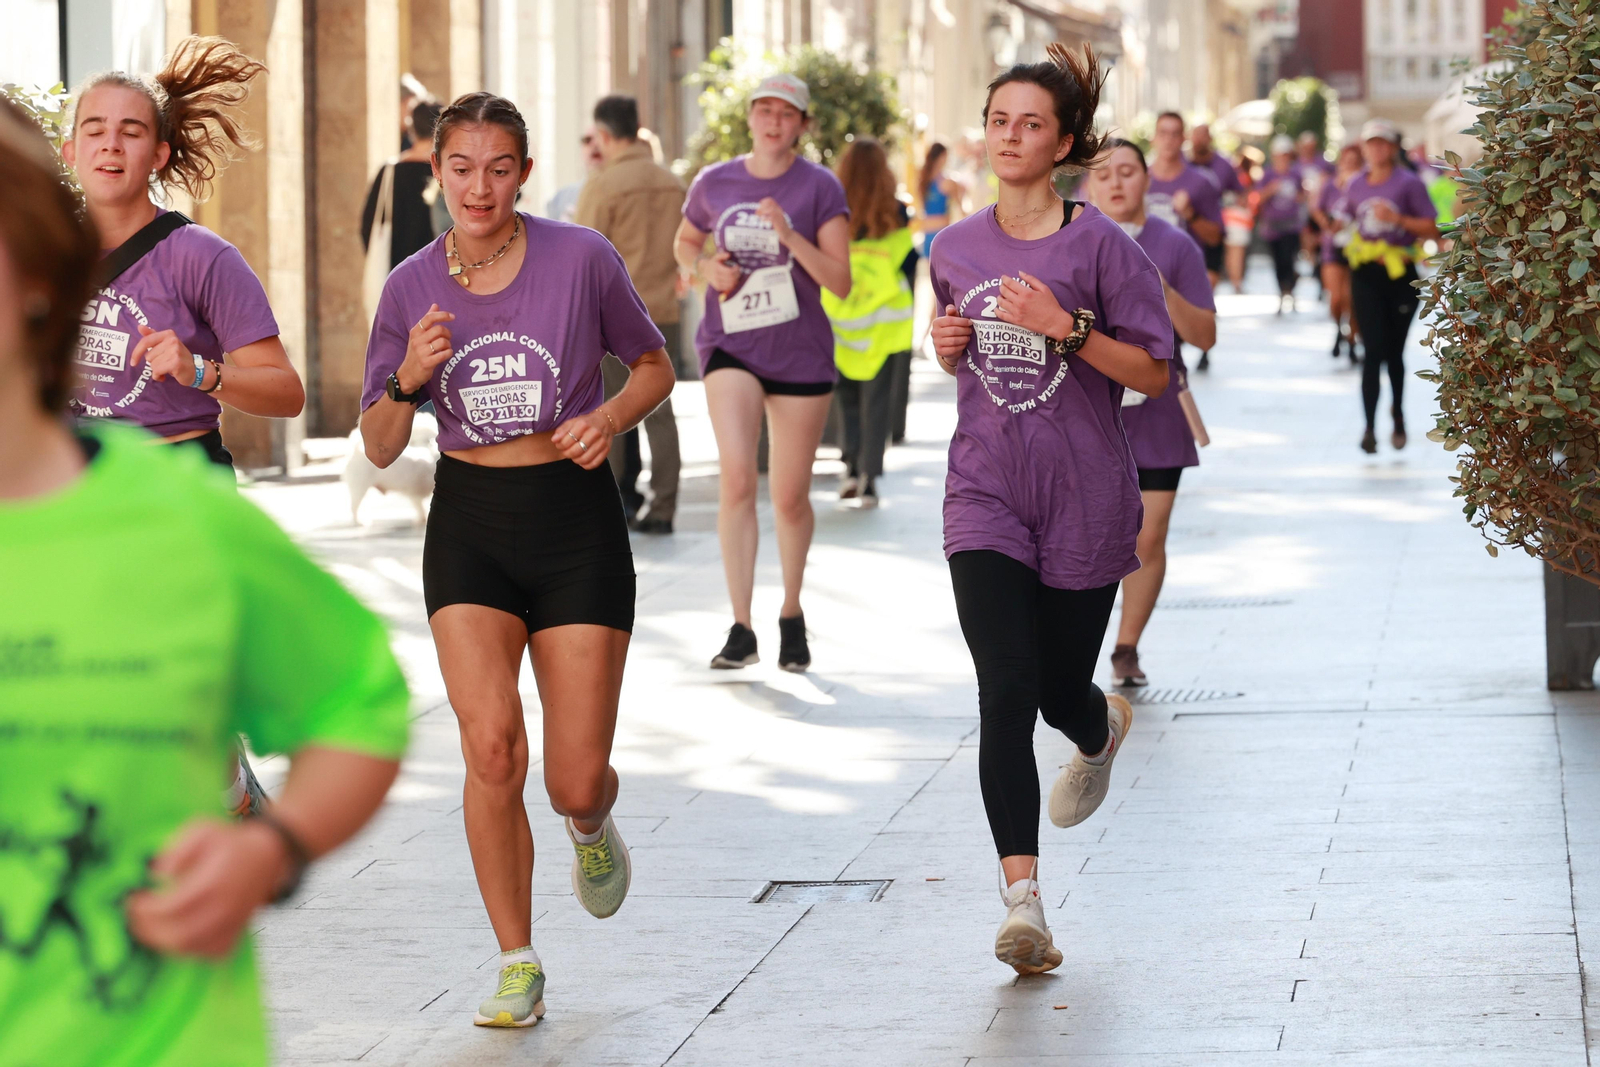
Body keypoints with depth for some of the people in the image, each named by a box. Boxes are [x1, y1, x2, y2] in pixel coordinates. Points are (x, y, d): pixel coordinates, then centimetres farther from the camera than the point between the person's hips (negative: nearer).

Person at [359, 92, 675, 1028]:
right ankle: (518, 967, 0)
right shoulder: (412, 286, 1)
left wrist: (609, 417, -12)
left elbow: (655, 369, 8)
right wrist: (409, 378, -14)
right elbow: (381, 448, 6)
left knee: (576, 779, -2)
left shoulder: (581, 258, -6)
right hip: (470, 522, 1)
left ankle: (592, 826, 39)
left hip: (575, 515, -1)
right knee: (492, 746, -16)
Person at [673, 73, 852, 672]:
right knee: (736, 477, -19)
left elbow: (840, 283, -9)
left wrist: (789, 235, -22)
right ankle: (741, 628, -18)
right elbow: (685, 245, 22)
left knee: (790, 498, 7)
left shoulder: (820, 188, -4)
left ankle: (792, 615, 32)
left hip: (800, 353, 0)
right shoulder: (714, 184, 4)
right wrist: (707, 269, 0)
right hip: (730, 346, 1)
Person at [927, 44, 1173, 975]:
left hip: (1085, 498, -2)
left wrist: (1065, 329, -20)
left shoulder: (1100, 246, -7)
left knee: (1062, 692, 9)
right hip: (986, 494, 2)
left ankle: (1104, 732, 50)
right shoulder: (957, 250, 7)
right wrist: (947, 347, 0)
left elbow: (1154, 372, -8)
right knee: (1007, 691, -14)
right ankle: (1024, 900, -17)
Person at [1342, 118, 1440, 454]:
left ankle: (1398, 414, 32)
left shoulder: (1408, 184, -3)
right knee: (1374, 348, -10)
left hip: (1400, 274, -2)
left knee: (1394, 351, 8)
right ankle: (1370, 427, -14)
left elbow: (1431, 228, -6)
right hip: (1365, 274, 2)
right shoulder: (1355, 185, 8)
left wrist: (1398, 218, -19)